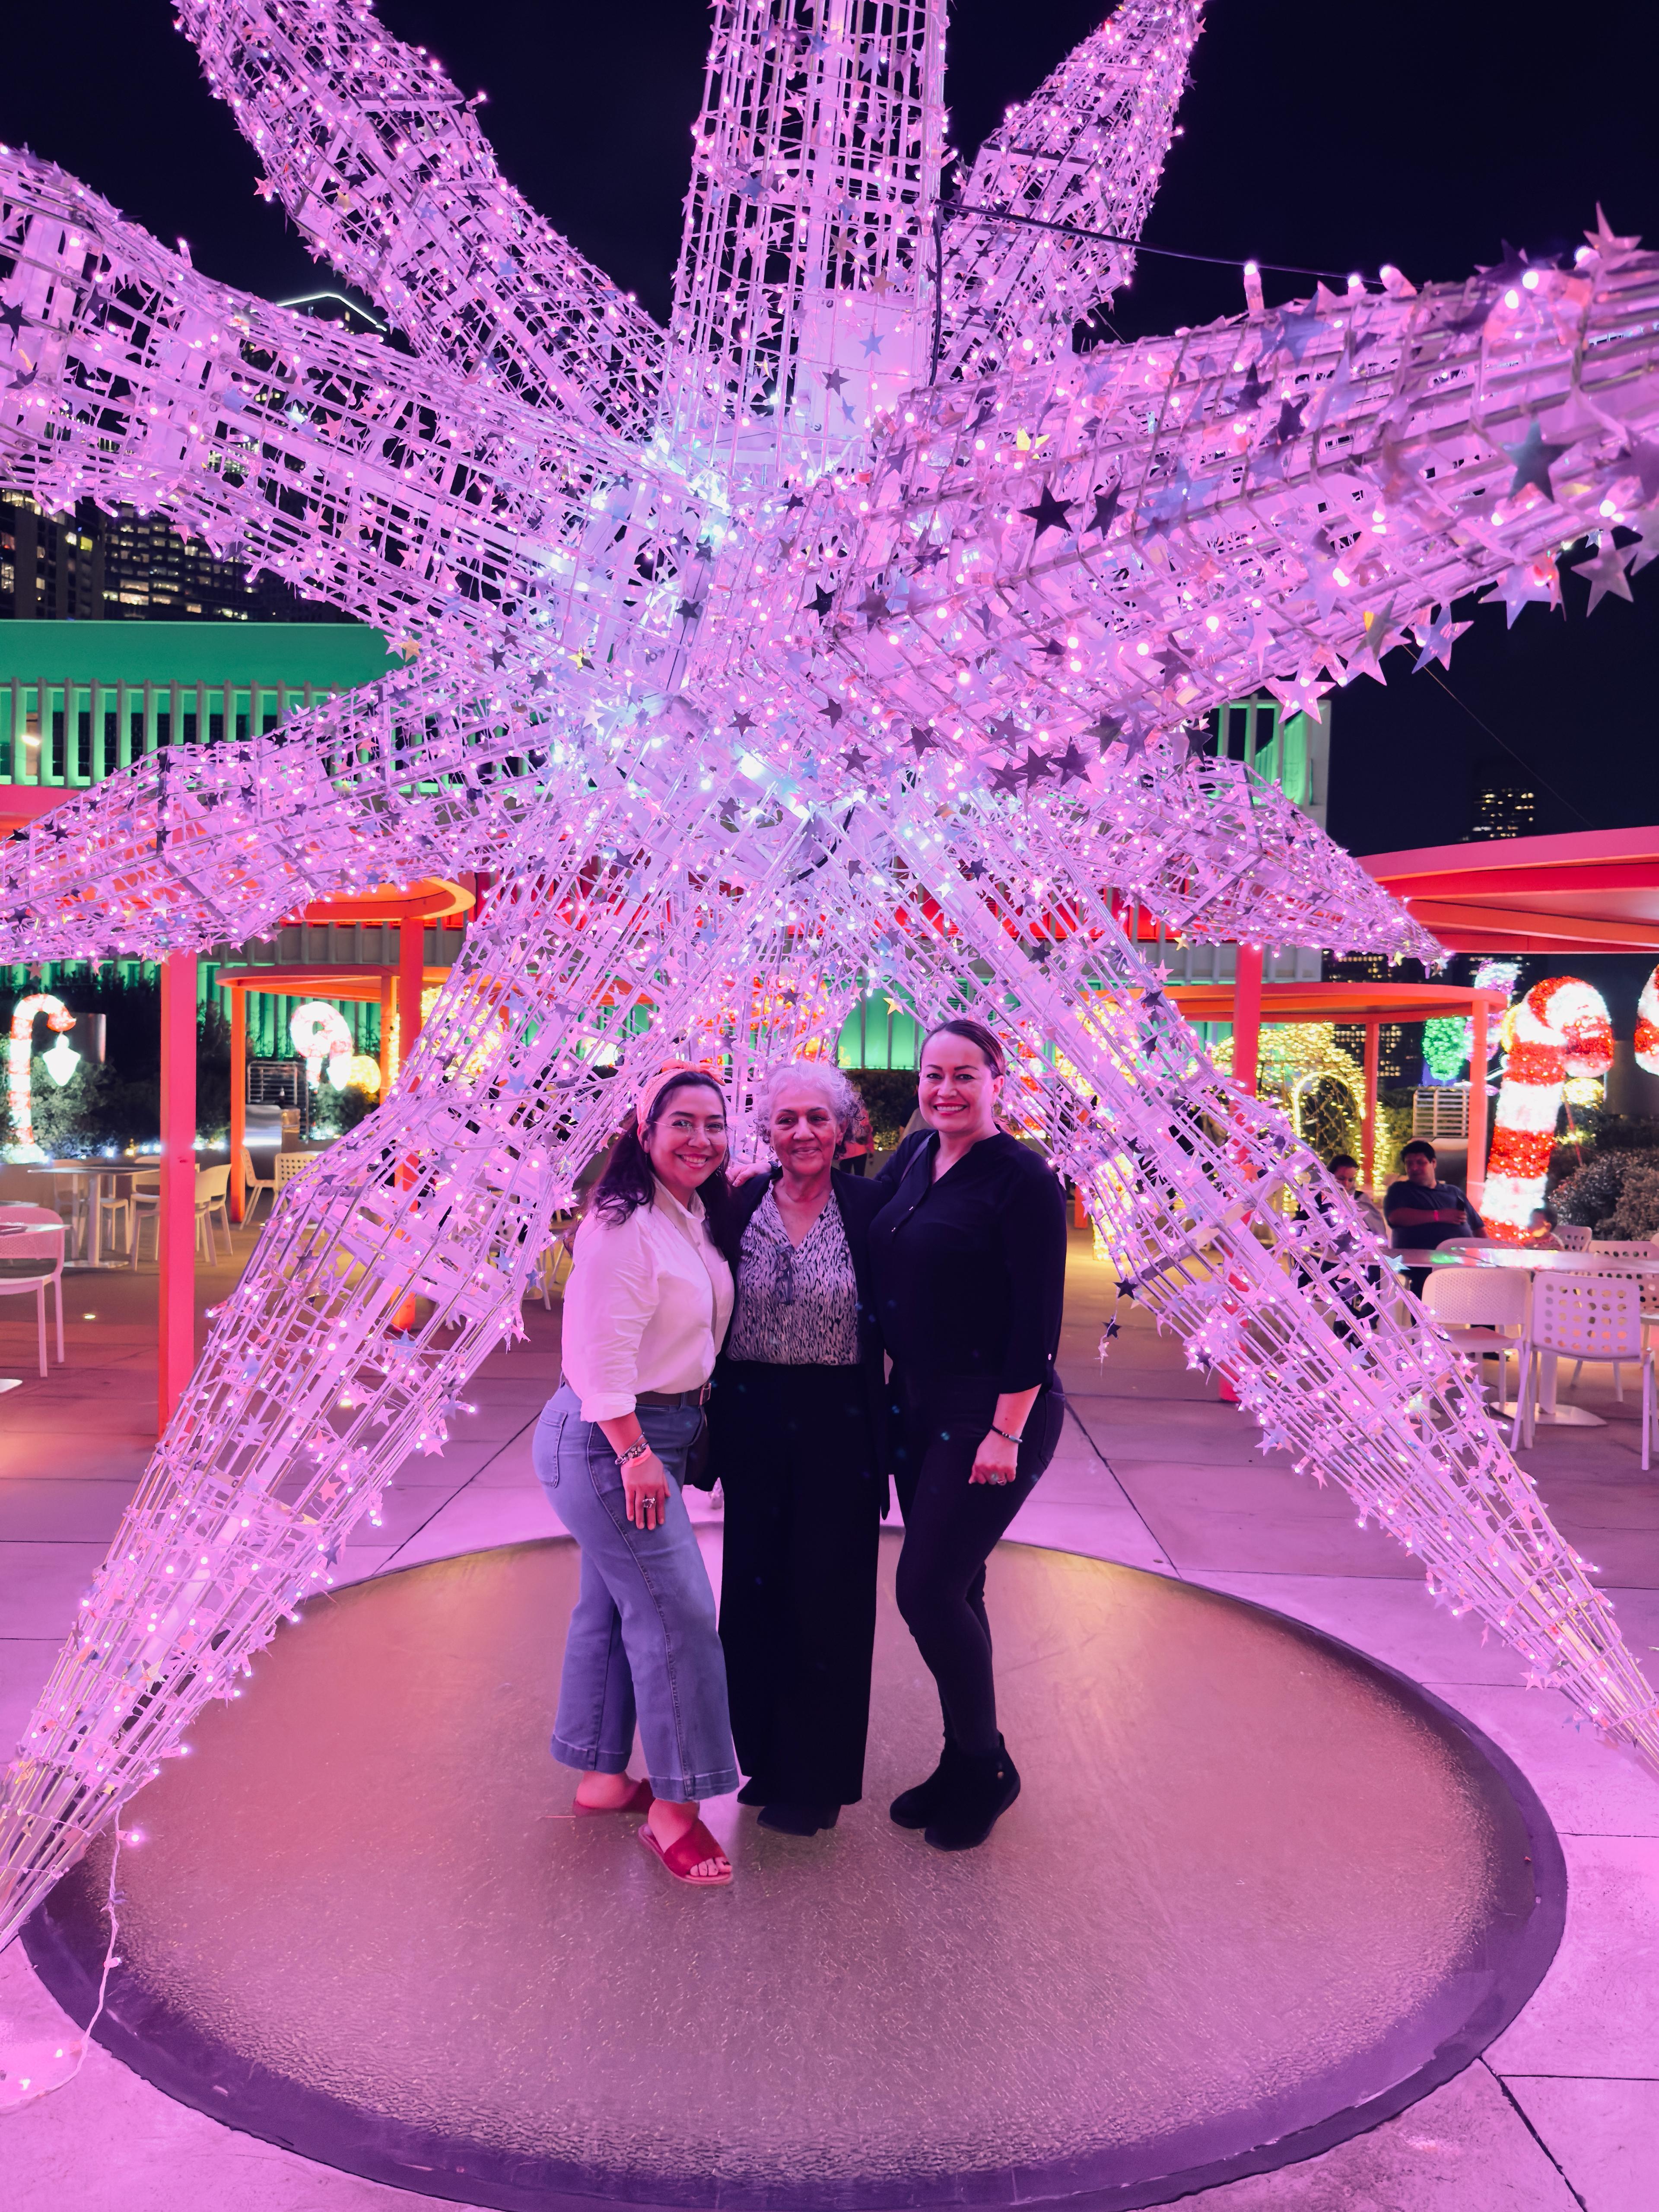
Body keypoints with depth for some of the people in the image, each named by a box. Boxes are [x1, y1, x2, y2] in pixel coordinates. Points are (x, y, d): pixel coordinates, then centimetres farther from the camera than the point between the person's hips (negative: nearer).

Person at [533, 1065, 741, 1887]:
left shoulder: (696, 1219, 9)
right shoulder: (623, 1226, -20)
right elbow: (604, 1349, -23)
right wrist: (636, 1453, -23)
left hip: (657, 1433, 9)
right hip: (606, 1441, -9)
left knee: (615, 1604, 18)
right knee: (677, 1611, -6)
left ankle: (603, 1777, 32)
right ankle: (673, 1810, 7)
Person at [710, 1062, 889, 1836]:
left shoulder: (868, 1207, -6)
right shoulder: (742, 1205, 1)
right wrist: (715, 1419, 4)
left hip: (838, 1424, -3)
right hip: (754, 1421, 3)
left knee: (827, 1597, 5)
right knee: (754, 1589, 12)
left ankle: (817, 1779, 23)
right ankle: (766, 1757, 32)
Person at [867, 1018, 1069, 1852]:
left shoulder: (1021, 1180, -15)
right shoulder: (915, 1154, 7)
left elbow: (1039, 1319, -16)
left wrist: (1006, 1431, -19)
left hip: (993, 1411, -7)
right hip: (917, 1404, 7)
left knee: (928, 1588, -6)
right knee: (947, 1589, 14)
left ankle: (986, 1769, 16)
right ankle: (963, 1764, 31)